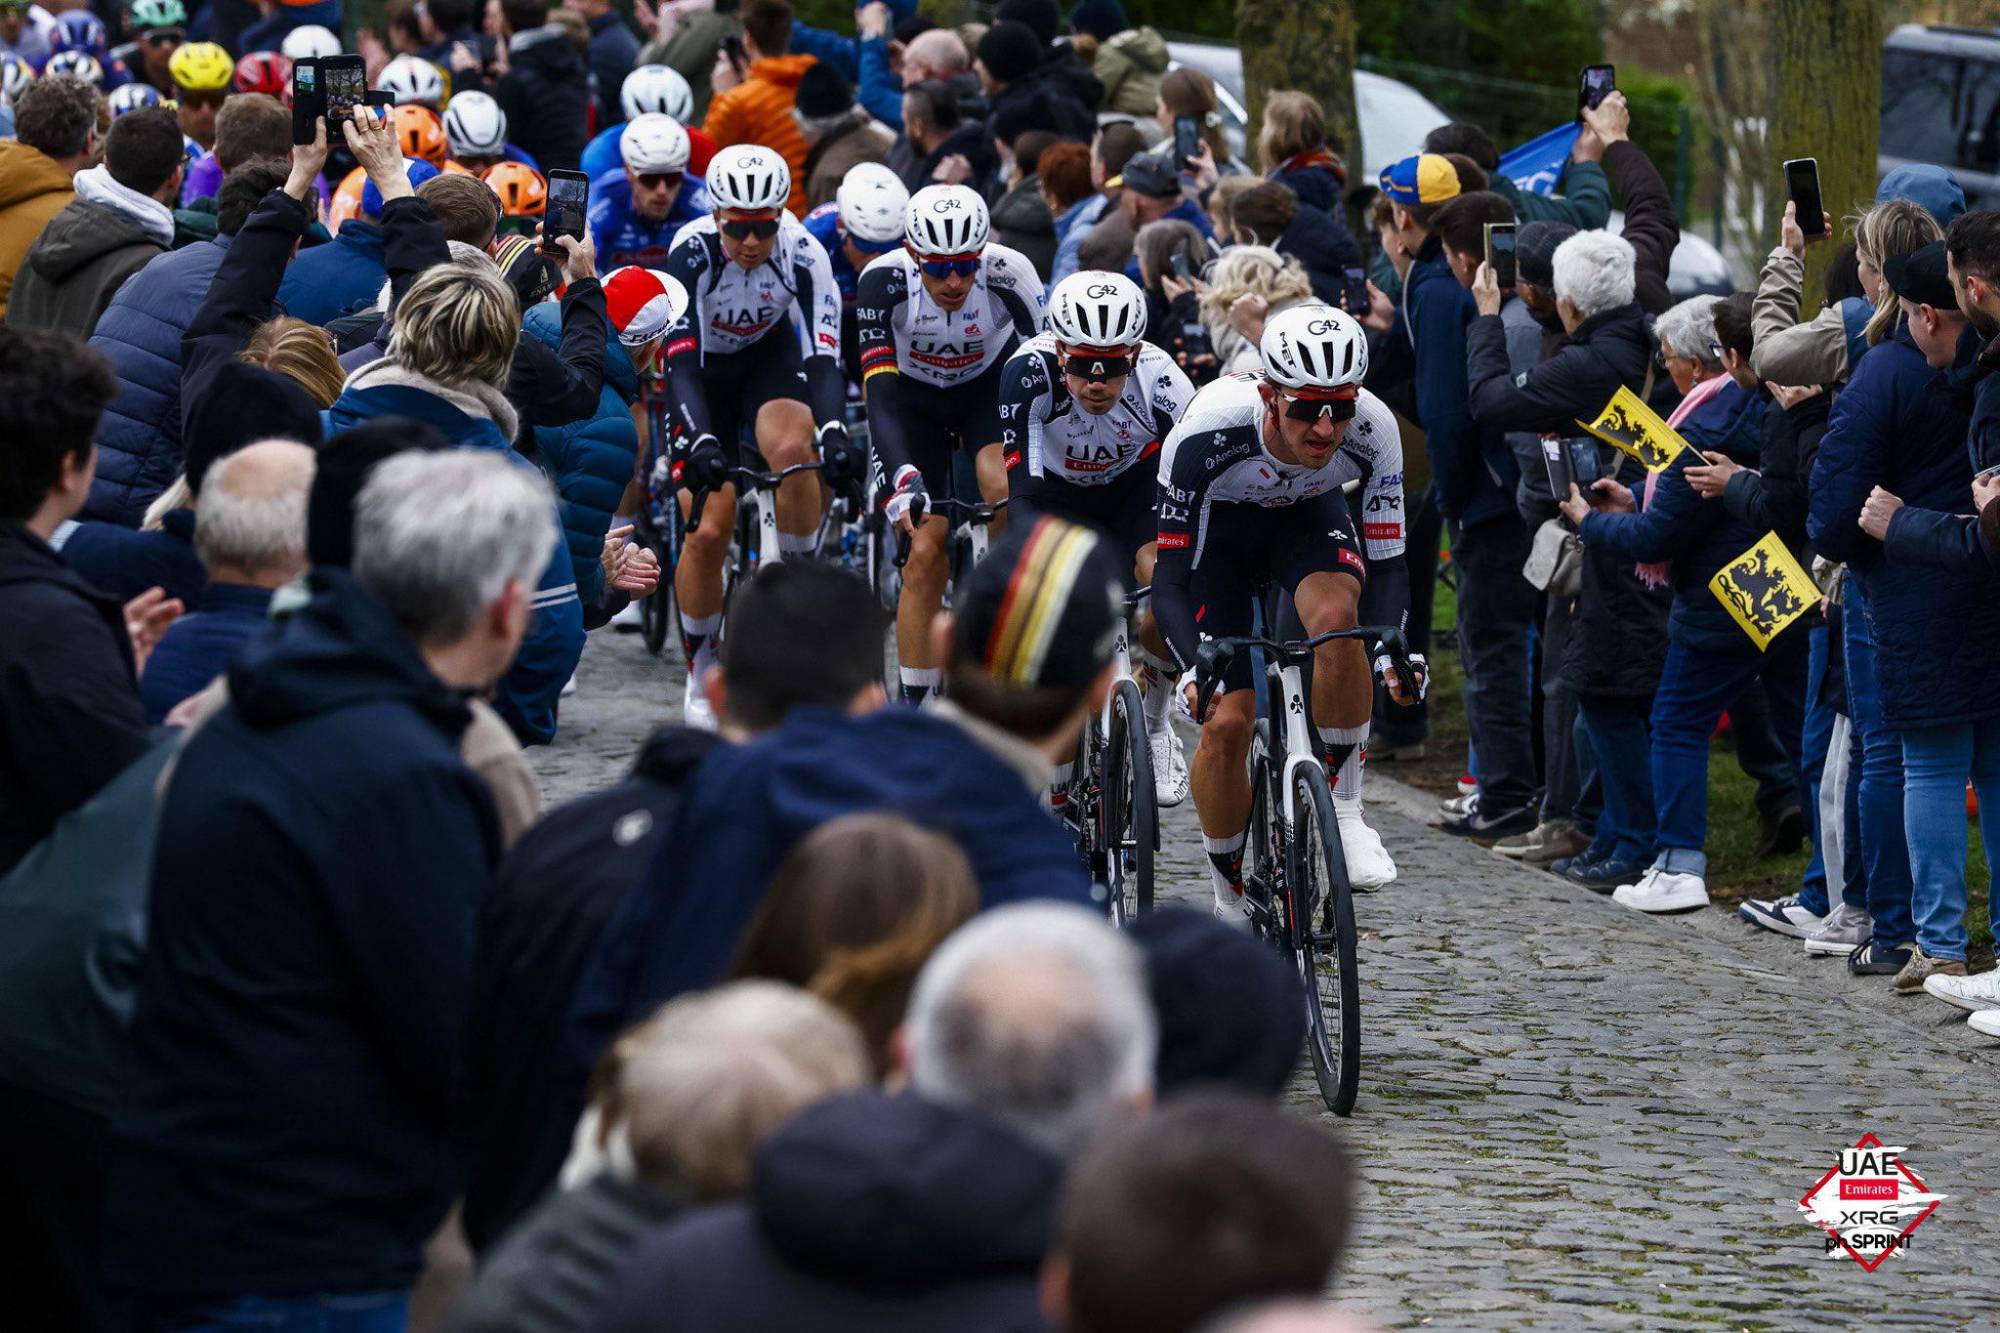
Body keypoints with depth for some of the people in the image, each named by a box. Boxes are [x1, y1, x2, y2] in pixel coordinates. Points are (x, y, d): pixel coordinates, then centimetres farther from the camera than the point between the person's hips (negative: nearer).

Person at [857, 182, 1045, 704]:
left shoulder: (1007, 274, -32)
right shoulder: (885, 280, -33)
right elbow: (880, 395, -38)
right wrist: (902, 481, -52)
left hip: (991, 384, 0)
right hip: (915, 399, 0)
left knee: (1006, 494, -30)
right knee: (926, 550, -9)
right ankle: (914, 705, 4)